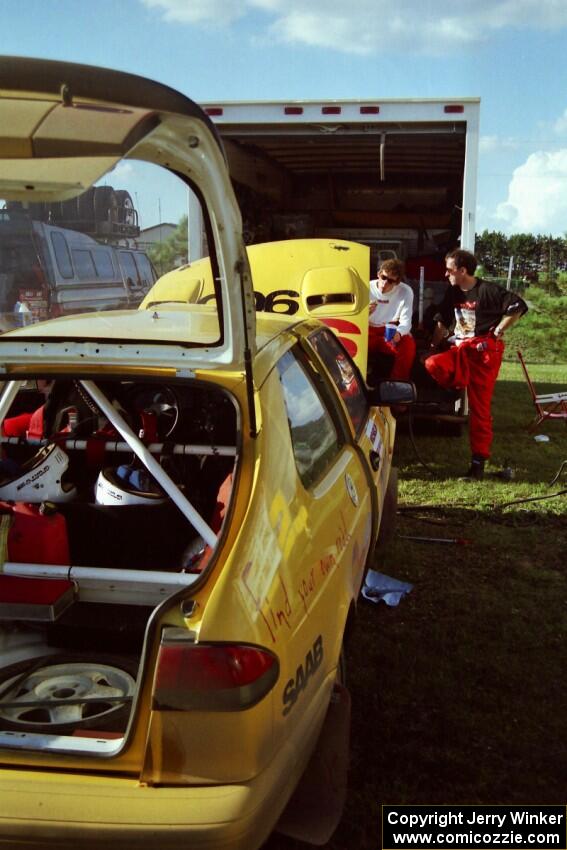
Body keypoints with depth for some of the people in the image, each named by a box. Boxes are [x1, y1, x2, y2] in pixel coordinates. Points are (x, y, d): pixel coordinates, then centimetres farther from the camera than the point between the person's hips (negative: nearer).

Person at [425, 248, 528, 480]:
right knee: (432, 364, -26)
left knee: (479, 408, -5)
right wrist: (432, 347, 10)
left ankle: (478, 462, 4)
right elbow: (442, 323, 16)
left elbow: (518, 306, -14)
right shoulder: (453, 293, 10)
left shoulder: (488, 290, -11)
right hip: (461, 350, 6)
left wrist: (498, 331, -10)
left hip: (485, 350, -6)